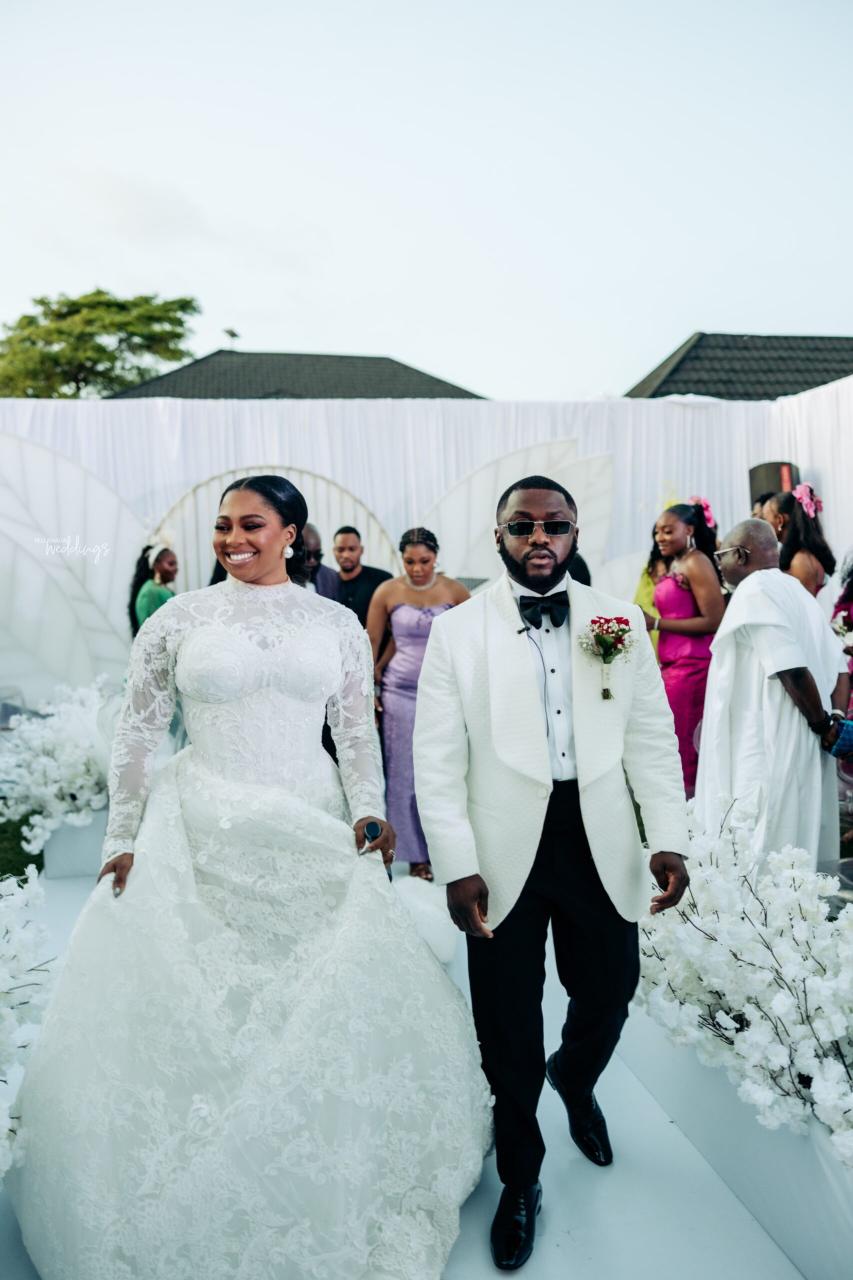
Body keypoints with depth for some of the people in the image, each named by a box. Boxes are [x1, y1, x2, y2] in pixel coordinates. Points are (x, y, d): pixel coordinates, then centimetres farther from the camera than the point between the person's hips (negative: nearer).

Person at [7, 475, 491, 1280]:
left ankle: (334, 1196, 33)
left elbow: (358, 733, 5)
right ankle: (202, 1199, 31)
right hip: (200, 836, -1)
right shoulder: (179, 618, 0)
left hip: (312, 838, 1)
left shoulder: (337, 624, 4)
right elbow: (136, 735, 3)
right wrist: (124, 838, 0)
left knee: (327, 1005, 8)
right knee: (197, 1006, 8)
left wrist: (368, 812, -9)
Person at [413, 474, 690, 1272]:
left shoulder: (621, 622, 2)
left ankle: (575, 1081, 56)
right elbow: (437, 761, -6)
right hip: (505, 855, -2)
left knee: (609, 995, 19)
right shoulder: (456, 630, -4)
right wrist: (457, 865, -12)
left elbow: (652, 739, 3)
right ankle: (520, 1181, 39)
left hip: (601, 847, 3)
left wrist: (669, 839, -6)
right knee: (507, 1033, 12)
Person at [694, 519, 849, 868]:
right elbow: (839, 669, 14)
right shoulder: (796, 591, 16)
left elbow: (792, 669, -19)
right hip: (802, 753, 9)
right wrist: (836, 719, 2)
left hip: (766, 752, -9)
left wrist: (823, 725, -8)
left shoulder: (754, 589, -12)